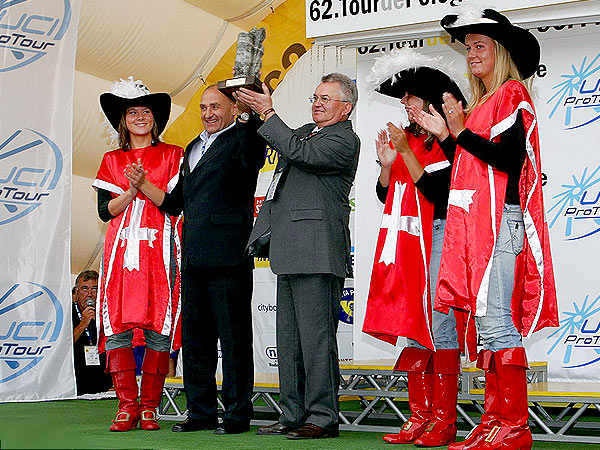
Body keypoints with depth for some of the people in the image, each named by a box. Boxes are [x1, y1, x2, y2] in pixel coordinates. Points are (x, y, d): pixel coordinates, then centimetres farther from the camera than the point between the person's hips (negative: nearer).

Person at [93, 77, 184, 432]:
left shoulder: (172, 156, 12)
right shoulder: (112, 160, 17)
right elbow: (105, 210, 7)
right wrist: (131, 192, -9)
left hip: (160, 249, -2)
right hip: (122, 249, 2)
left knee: (159, 328, -6)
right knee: (118, 326, -6)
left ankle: (149, 406, 1)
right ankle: (127, 406, -1)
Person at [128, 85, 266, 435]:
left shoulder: (241, 141, -1)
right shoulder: (194, 147, 22)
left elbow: (254, 154, -28)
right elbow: (176, 203, 25)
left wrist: (252, 114, -41)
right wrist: (143, 185, 11)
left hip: (228, 259, -8)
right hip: (195, 261, 8)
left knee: (234, 338, -1)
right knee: (195, 339, 12)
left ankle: (238, 414, 6)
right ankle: (202, 412, 21)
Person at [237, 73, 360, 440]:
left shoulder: (344, 140, -6)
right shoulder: (306, 132, 23)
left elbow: (298, 153, -18)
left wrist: (269, 112, -14)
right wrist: (255, 107, 14)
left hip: (317, 255, -10)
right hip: (292, 252, 10)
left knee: (316, 336, -9)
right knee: (290, 339, 11)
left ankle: (323, 417, -3)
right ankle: (294, 414, 17)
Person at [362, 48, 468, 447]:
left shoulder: (447, 143, -6)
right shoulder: (408, 140, 16)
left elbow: (436, 192, -17)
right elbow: (387, 196, 18)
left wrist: (406, 152, -15)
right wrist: (387, 163, 1)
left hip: (438, 239, -8)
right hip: (407, 243, 8)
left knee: (440, 327, -7)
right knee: (414, 327, 7)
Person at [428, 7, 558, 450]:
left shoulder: (513, 95, -2)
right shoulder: (481, 105, 22)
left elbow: (509, 158, -14)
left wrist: (461, 132, -9)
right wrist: (451, 134, 13)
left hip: (500, 221, -9)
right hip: (475, 223, 9)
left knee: (497, 322, -13)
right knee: (488, 323, 6)